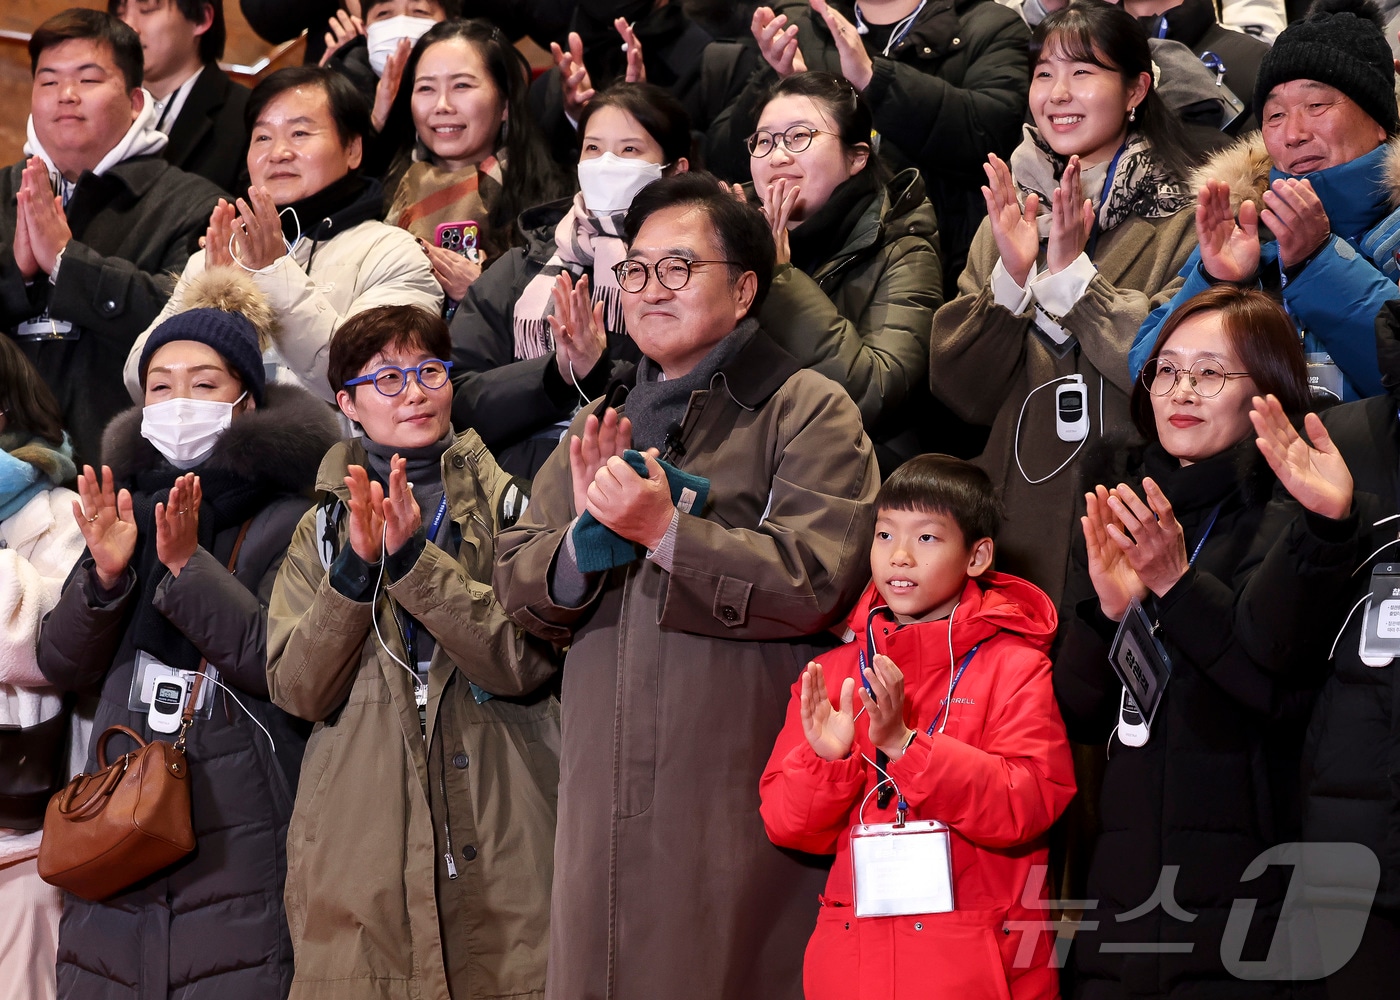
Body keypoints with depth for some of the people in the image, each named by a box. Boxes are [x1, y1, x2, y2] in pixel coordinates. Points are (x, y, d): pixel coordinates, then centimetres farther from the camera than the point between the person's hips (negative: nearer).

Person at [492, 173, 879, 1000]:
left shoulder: (810, 412, 0)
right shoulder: (604, 427, 20)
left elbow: (815, 581, -13)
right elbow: (517, 583, 13)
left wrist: (666, 531, -16)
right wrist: (587, 535, -7)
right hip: (606, 799, 5)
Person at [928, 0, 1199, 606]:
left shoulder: (1182, 220, -3)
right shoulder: (1010, 218, 11)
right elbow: (962, 392, 3)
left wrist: (1072, 271, -17)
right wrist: (1010, 278, -11)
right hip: (1019, 525, 4)